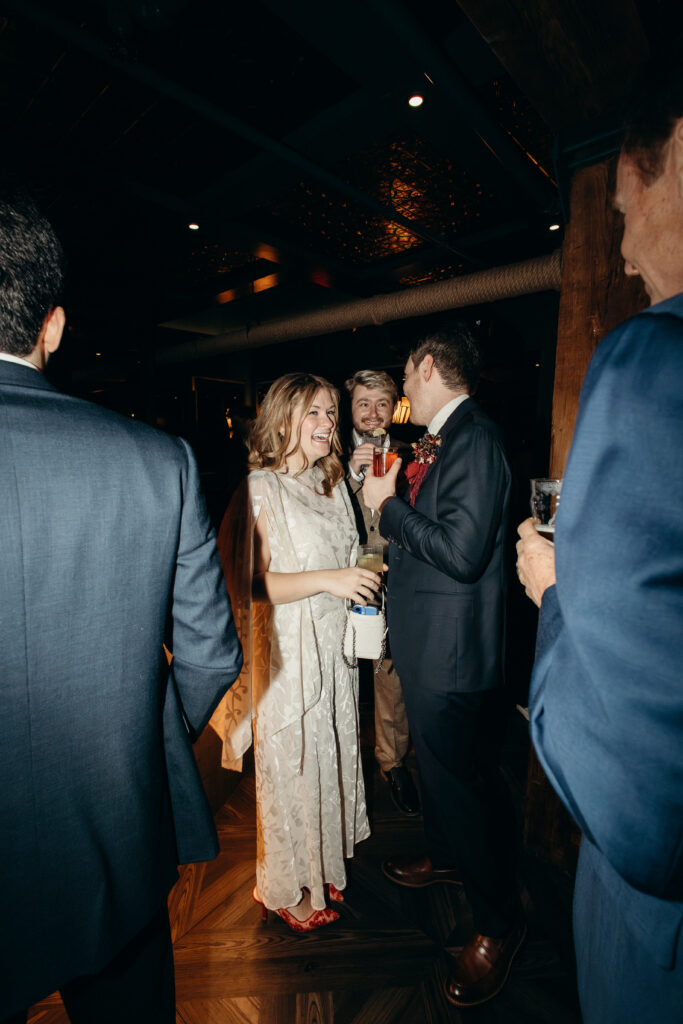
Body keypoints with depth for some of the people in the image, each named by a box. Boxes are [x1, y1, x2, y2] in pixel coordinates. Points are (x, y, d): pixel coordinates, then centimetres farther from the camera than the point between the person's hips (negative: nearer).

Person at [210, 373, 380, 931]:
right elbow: (253, 584, -20)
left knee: (330, 754, 20)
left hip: (335, 646, 7)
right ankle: (288, 887, 37)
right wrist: (329, 580, -24)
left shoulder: (332, 483, 8)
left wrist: (363, 575, 4)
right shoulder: (261, 489, -15)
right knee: (291, 764, 11)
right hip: (288, 651, -7)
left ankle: (324, 862, 45)